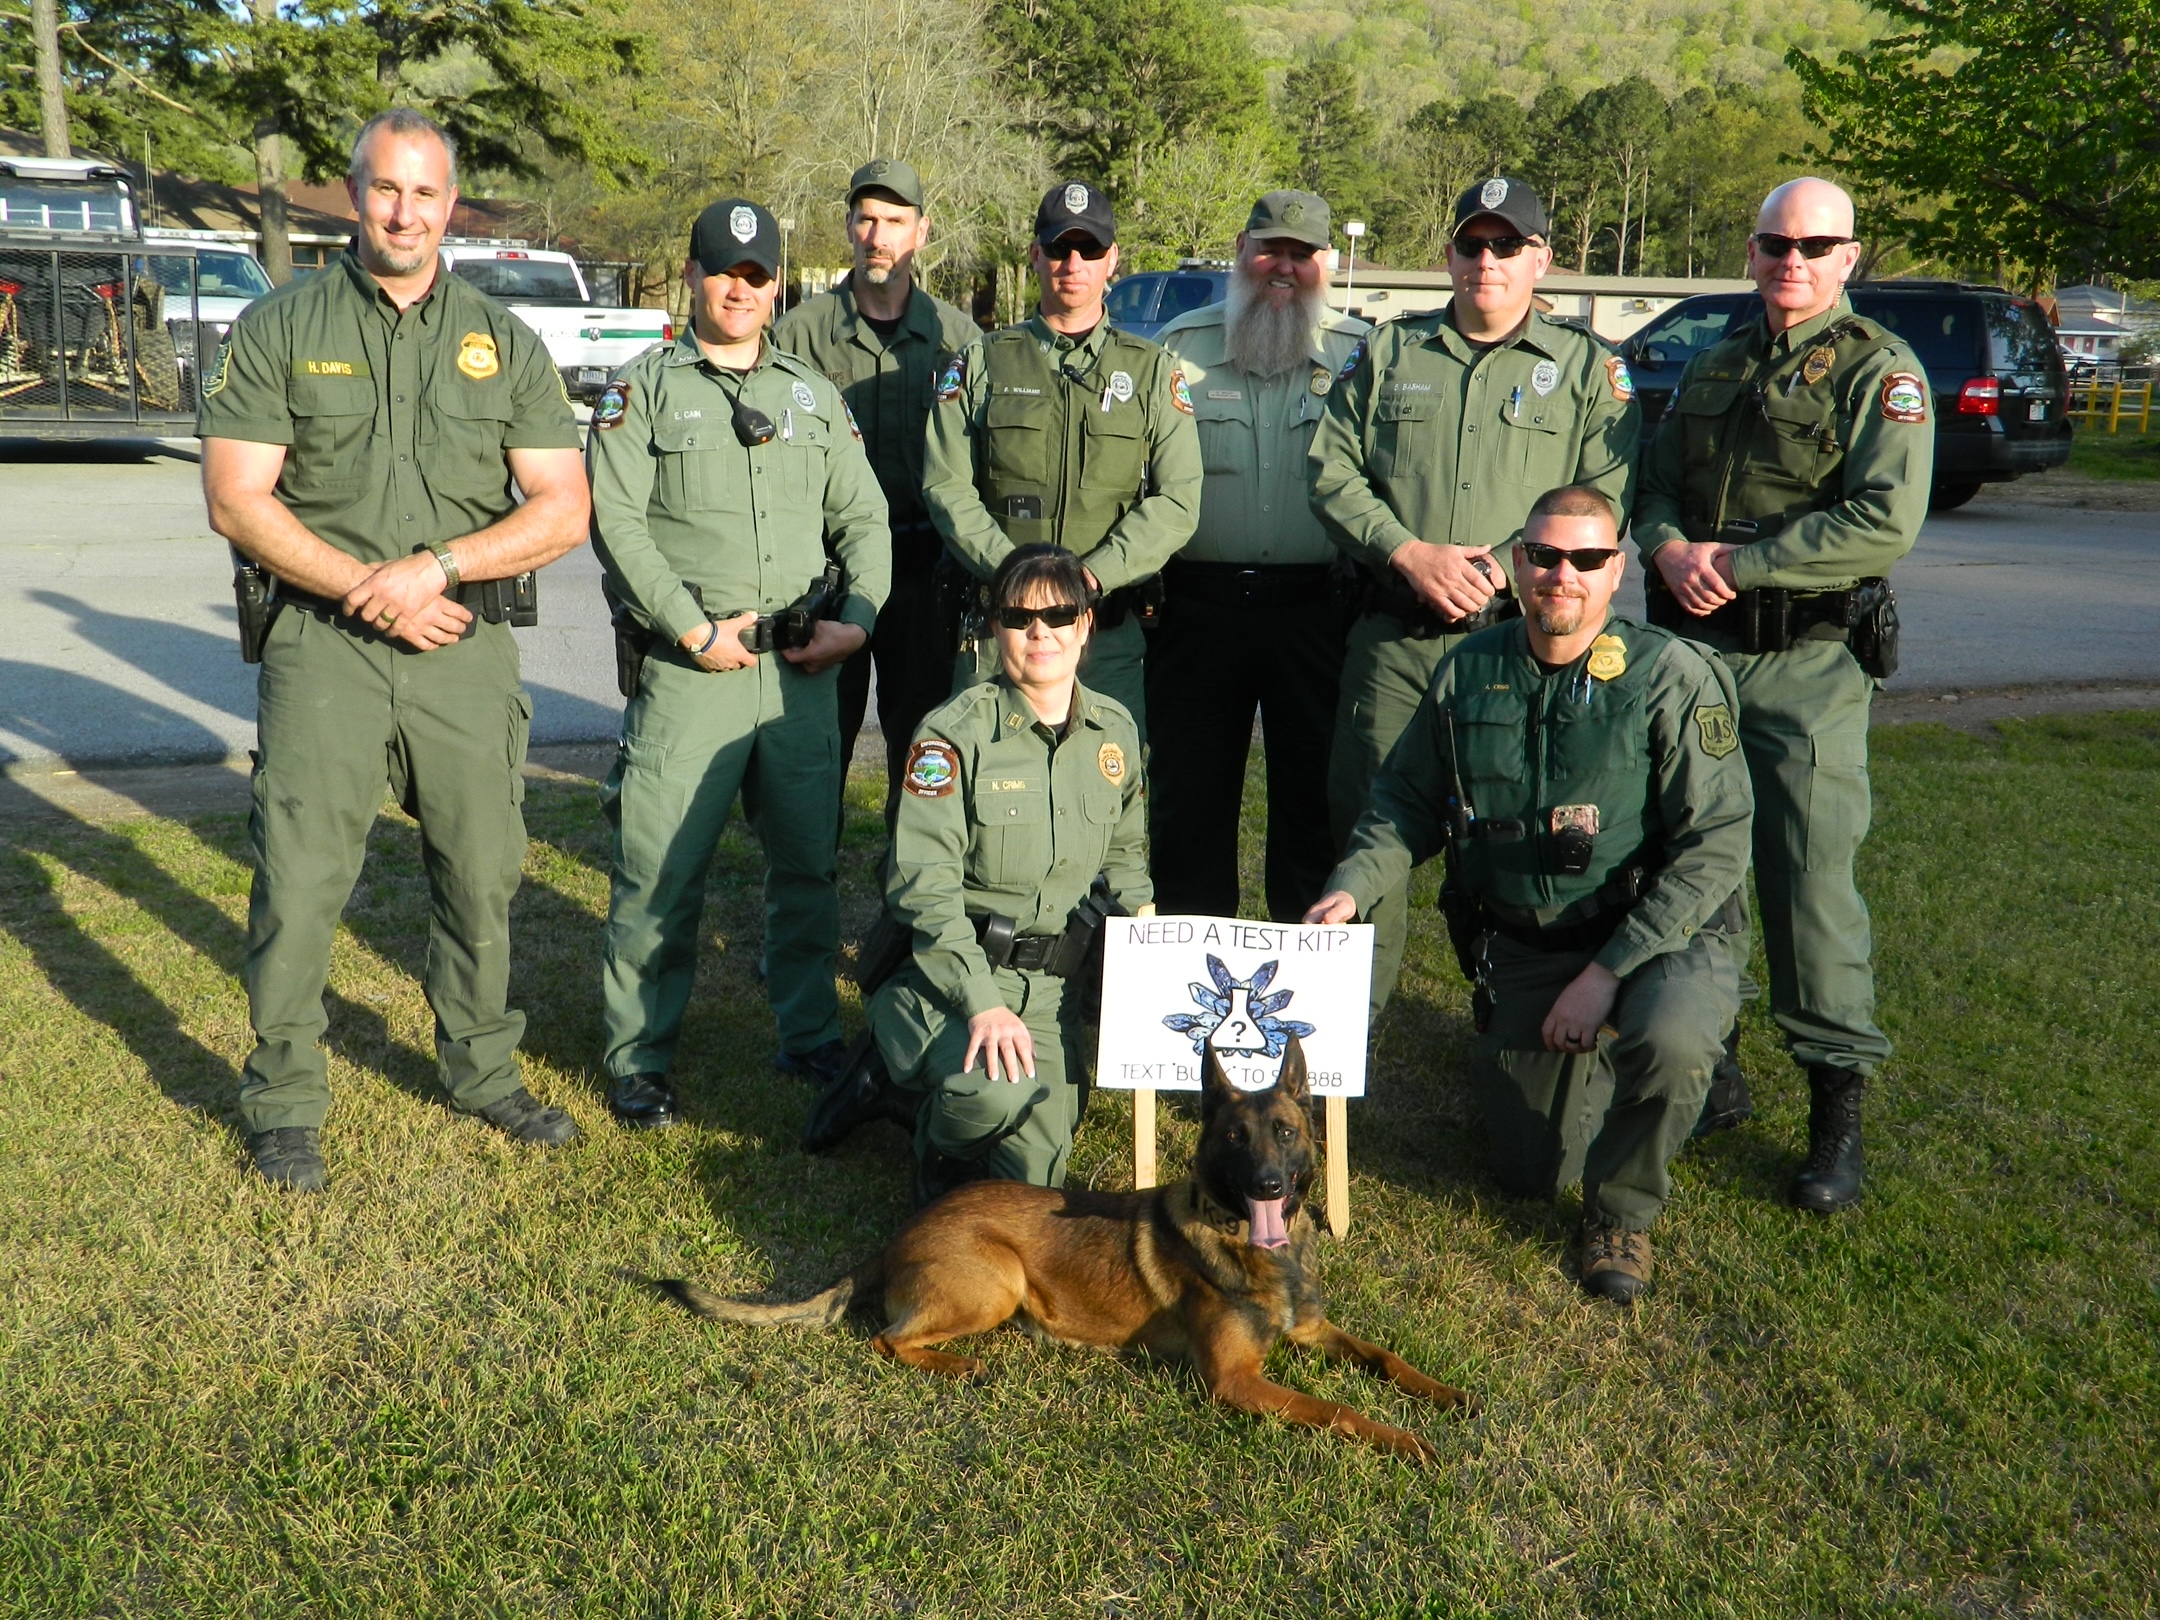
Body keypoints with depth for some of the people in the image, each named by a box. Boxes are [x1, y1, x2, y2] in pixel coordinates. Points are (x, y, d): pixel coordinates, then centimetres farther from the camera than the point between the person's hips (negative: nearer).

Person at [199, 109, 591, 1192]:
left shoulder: (503, 340, 9)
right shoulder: (279, 328, 4)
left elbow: (563, 509, 2)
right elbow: (236, 499, -2)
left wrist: (437, 566, -11)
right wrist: (365, 589, -11)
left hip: (467, 650, 2)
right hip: (322, 645, -2)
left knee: (483, 869, 8)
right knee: (298, 879, -2)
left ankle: (483, 1070, 26)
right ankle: (285, 1101, 15)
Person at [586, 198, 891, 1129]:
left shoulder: (814, 395, 18)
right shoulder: (644, 389, 4)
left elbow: (863, 519, 16)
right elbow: (615, 522, -7)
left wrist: (856, 619, 0)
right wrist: (696, 628, -14)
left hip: (805, 670, 4)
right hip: (690, 669, -4)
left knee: (808, 864, 10)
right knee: (661, 872, -3)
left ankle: (811, 1039, 25)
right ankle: (638, 1060, 10)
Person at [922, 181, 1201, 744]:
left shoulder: (1153, 371, 9)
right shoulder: (981, 363, 9)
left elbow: (1178, 501, 0)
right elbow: (946, 487, 1)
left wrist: (1090, 576, -14)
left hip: (1111, 631, 0)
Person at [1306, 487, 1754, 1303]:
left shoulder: (1671, 676, -15)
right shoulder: (1471, 671, -3)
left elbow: (1716, 843, -19)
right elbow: (1406, 800, 7)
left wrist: (1610, 969, -23)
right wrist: (1352, 887, -12)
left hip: (1662, 936, -3)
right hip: (1523, 948, 4)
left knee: (1667, 1037, -38)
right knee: (1529, 1172, 8)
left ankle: (1622, 1212, -6)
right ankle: (1589, 1064, 43)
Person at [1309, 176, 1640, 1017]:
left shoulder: (1588, 366, 9)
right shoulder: (1389, 350, 15)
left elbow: (1608, 502, -1)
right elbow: (1332, 472, 6)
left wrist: (1504, 567, -15)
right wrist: (1409, 553, -9)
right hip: (1391, 636, 2)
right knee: (1363, 820, 3)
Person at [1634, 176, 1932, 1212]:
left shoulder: (1881, 373, -4)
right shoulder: (1713, 369, 16)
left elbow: (1885, 524, -16)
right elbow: (1656, 485, 18)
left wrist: (1737, 564, -17)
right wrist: (1668, 548, -6)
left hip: (1807, 666, -6)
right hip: (1689, 650, 6)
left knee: (1811, 876, -7)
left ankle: (1838, 1109, 6)